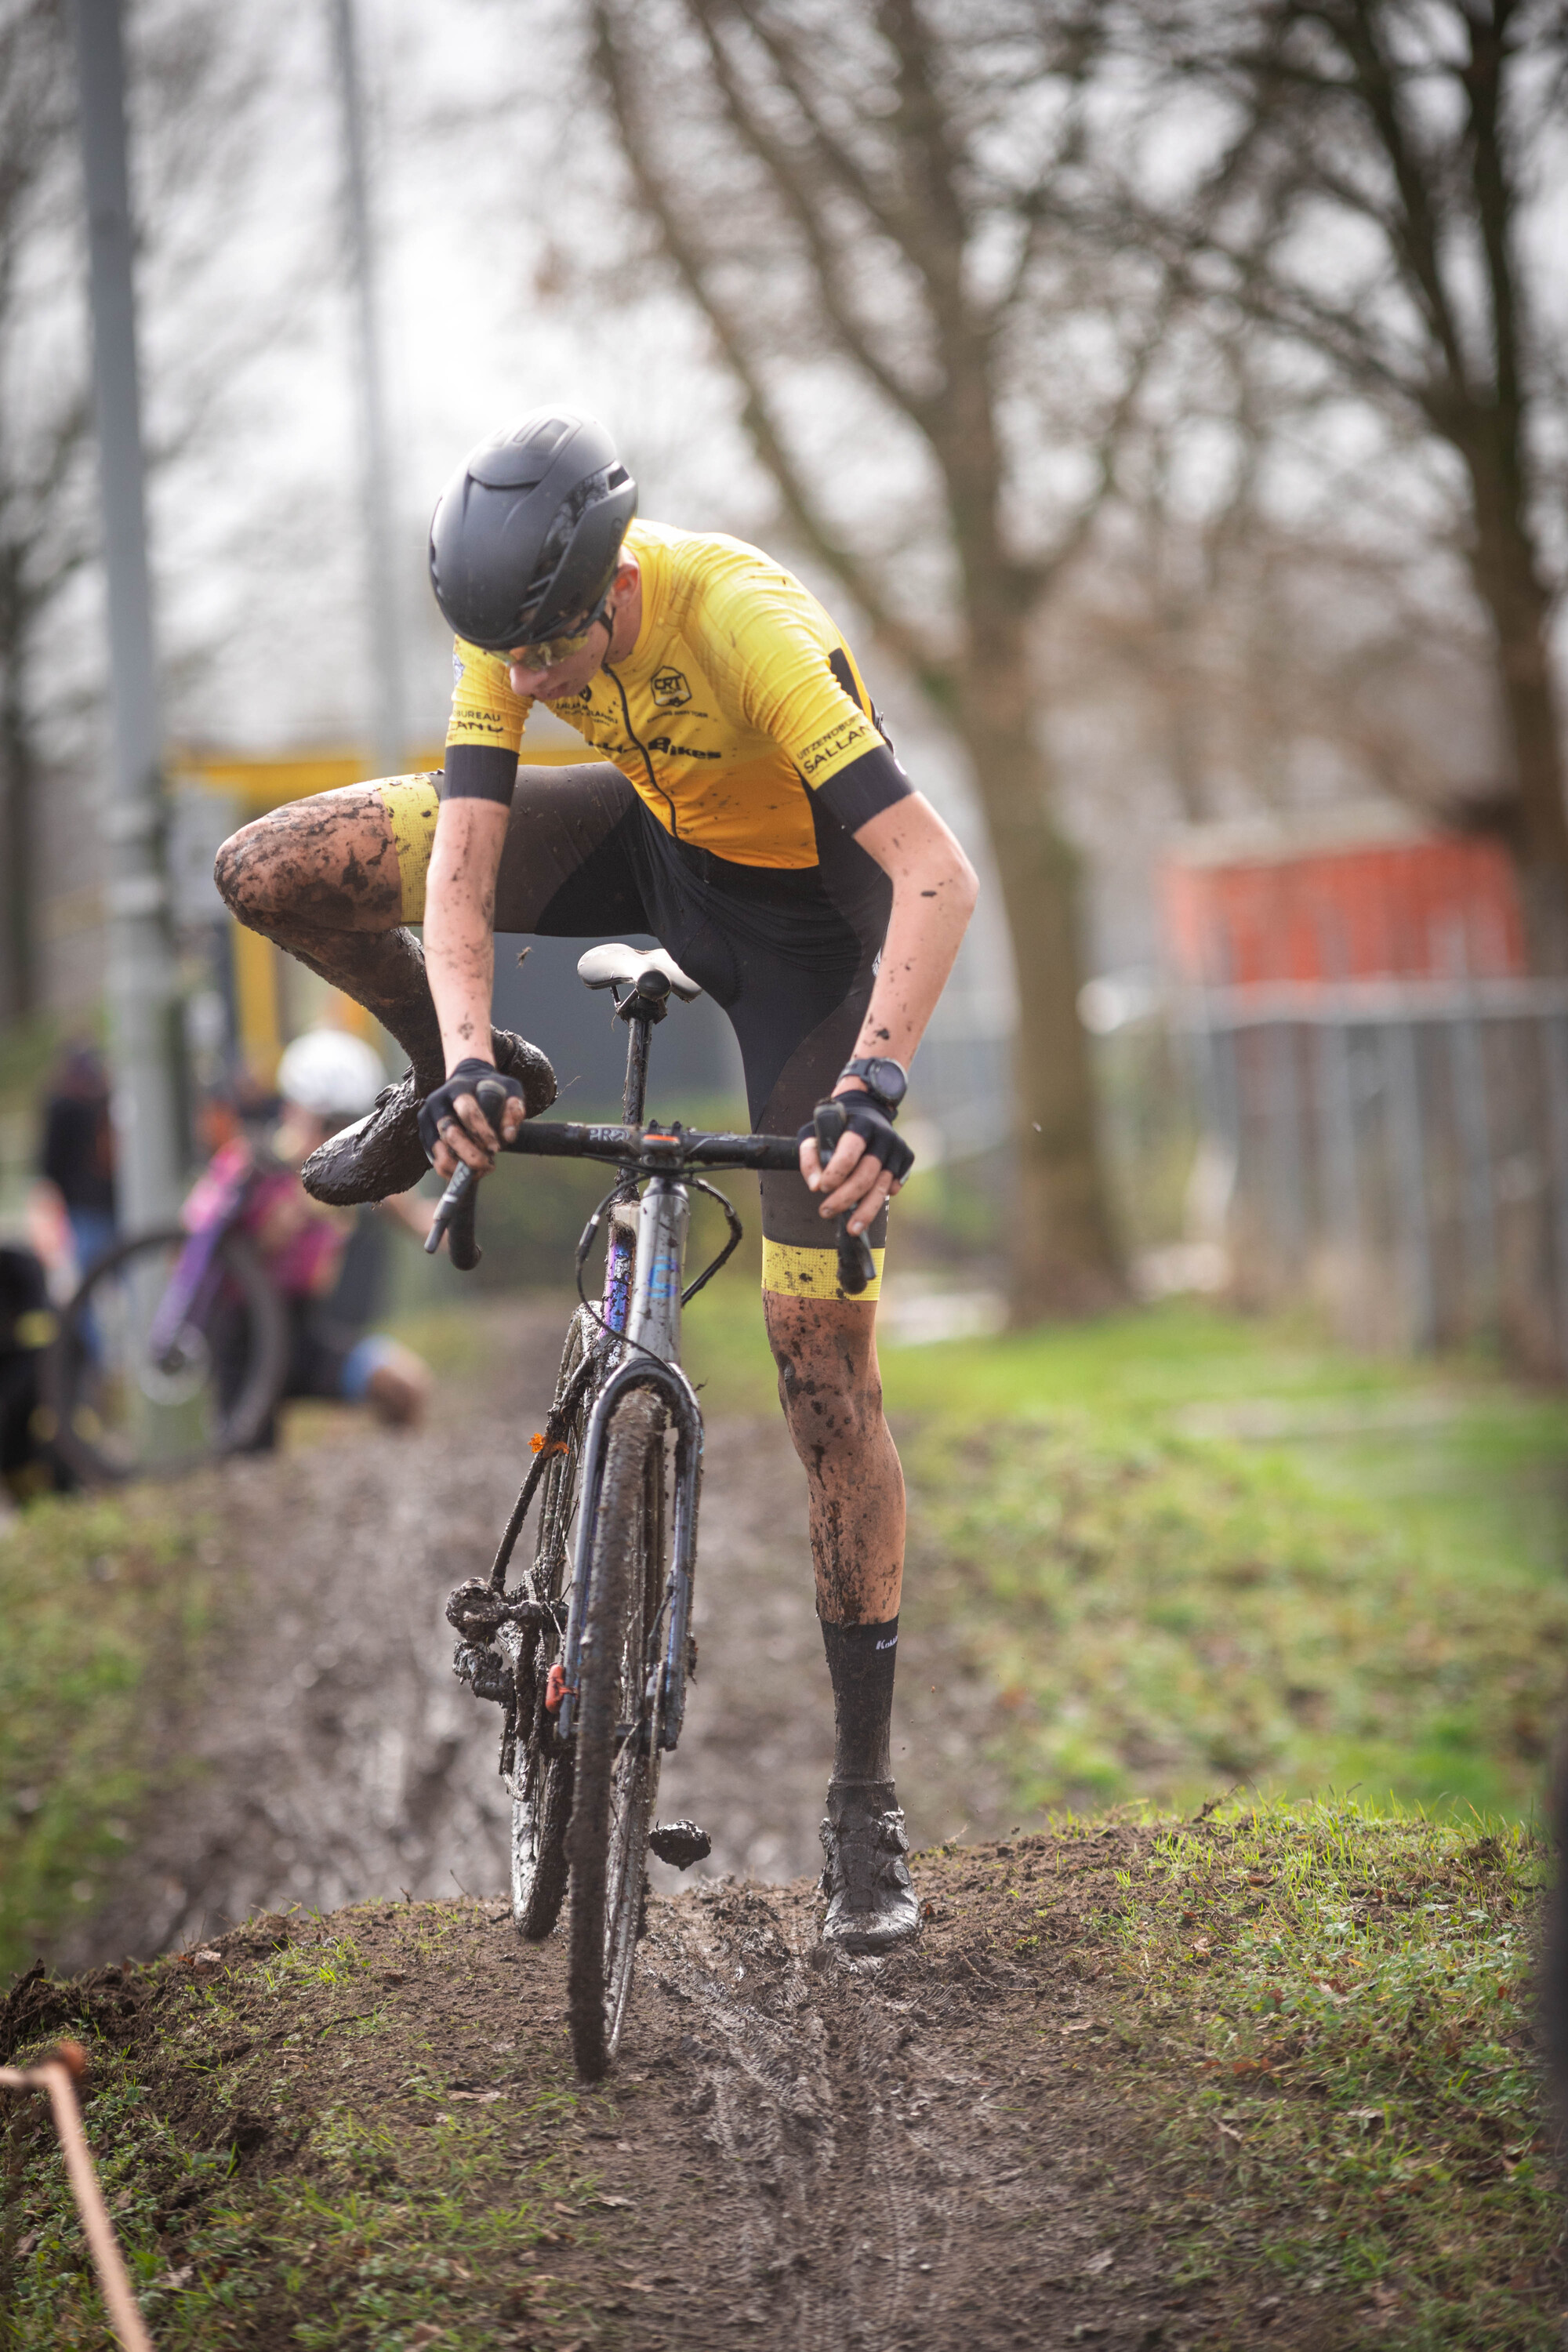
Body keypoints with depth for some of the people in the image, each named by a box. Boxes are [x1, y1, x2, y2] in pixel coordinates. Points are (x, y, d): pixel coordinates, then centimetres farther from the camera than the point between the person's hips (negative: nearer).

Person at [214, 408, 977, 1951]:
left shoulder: (744, 622, -37)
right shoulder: (520, 619, -21)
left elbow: (938, 877, -40)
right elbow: (462, 857, -21)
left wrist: (875, 1088, -50)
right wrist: (466, 1058, -37)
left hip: (803, 912, -5)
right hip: (654, 838, 5)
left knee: (823, 1361, -10)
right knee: (275, 871, -14)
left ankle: (864, 1802, -1)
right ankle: (459, 1090, 15)